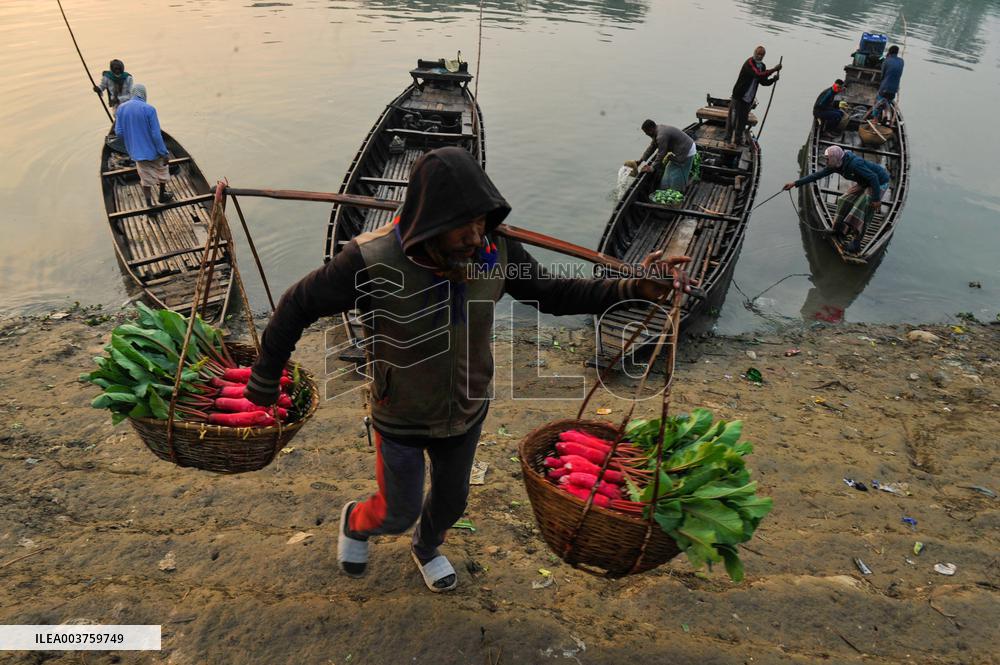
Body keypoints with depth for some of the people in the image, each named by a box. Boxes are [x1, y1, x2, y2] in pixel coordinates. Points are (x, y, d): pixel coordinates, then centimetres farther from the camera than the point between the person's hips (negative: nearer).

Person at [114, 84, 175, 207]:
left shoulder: (121, 108, -3)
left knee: (146, 179, 14)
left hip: (137, 151, 4)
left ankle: (149, 204, 14)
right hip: (153, 150, -4)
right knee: (162, 171, 23)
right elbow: (156, 134, -19)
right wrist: (164, 153, -12)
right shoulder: (149, 109, -18)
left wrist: (130, 139, 18)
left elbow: (119, 132, -2)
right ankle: (162, 196, 37)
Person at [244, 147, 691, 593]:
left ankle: (426, 549, 62)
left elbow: (555, 293, -9)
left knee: (450, 499, 26)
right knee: (399, 513, 16)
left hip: (466, 411, 4)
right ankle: (356, 522, 55)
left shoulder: (494, 253, -22)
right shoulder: (371, 262, -33)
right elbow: (299, 305, -18)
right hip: (402, 418, -3)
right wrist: (266, 376, -7)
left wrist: (633, 288, -21)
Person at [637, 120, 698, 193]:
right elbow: (652, 147, 12)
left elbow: (661, 154, -22)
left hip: (686, 152, -10)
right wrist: (641, 160, 11)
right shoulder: (658, 130, 5)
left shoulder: (661, 136, -27)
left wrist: (652, 167, -13)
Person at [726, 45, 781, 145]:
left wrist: (773, 79, -4)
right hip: (738, 96, -7)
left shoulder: (762, 66, 10)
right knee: (733, 118, -4)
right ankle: (728, 137, 6)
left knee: (743, 120, 11)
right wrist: (774, 70, -29)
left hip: (748, 99, 7)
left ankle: (738, 139, 21)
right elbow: (758, 74, -30)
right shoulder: (749, 63, -16)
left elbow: (763, 82, 16)